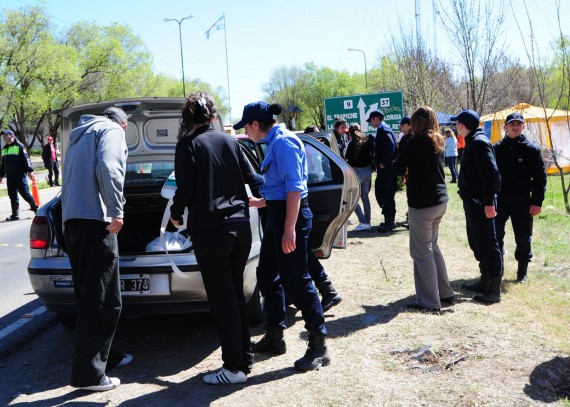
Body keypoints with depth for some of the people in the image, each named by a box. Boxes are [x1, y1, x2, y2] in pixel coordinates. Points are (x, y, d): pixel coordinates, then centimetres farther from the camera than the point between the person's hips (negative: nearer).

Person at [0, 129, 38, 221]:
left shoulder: (19, 146, -4)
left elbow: (26, 159, -10)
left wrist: (29, 171, -15)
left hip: (20, 174, -7)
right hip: (9, 176, 7)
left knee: (24, 192, -6)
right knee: (12, 195, 6)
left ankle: (35, 207, 14)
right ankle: (15, 214, 10)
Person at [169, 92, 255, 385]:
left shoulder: (188, 145, -6)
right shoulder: (229, 140, 8)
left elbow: (185, 190, -10)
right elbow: (249, 177, 15)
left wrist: (176, 214, 9)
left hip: (210, 231, -6)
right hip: (240, 226, 6)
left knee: (222, 300, 0)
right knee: (235, 294, 16)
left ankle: (234, 367, 6)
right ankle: (244, 356, 24)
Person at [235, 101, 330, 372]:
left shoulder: (283, 142, -15)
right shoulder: (274, 142, 16)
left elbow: (294, 187, -23)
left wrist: (289, 228, -27)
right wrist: (261, 202, 34)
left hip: (291, 215, -11)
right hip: (277, 213, 11)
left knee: (295, 281, -6)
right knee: (267, 277, 16)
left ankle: (318, 347, 3)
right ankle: (274, 337, 28)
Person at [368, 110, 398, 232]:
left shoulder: (383, 130, -13)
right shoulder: (384, 129, 17)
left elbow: (390, 146, -26)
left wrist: (383, 163, -20)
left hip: (385, 169, -10)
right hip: (388, 168, 10)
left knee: (382, 194, -8)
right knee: (388, 195, 16)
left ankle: (389, 221, -6)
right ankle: (390, 220, 24)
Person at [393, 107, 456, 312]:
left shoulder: (417, 142, -14)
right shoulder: (439, 142, 11)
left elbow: (398, 167, -12)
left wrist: (407, 170, 7)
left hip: (422, 203, -8)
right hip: (440, 200, 9)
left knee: (421, 251, -1)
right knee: (432, 246, 20)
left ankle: (429, 302, 2)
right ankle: (445, 293, 27)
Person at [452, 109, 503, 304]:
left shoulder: (479, 143, -17)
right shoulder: (473, 142, 16)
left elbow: (491, 173, -24)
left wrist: (489, 202, -26)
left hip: (480, 202, -11)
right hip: (472, 201, 11)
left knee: (488, 244, -5)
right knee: (476, 242, 17)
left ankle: (494, 290, 0)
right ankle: (485, 282, 29)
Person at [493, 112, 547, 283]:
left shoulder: (532, 148, -2)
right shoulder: (497, 148, 5)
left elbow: (540, 177, -3)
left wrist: (537, 202, -9)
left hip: (522, 201, -2)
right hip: (499, 199, 2)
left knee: (523, 239, 7)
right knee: (495, 235, 0)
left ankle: (522, 273, 21)